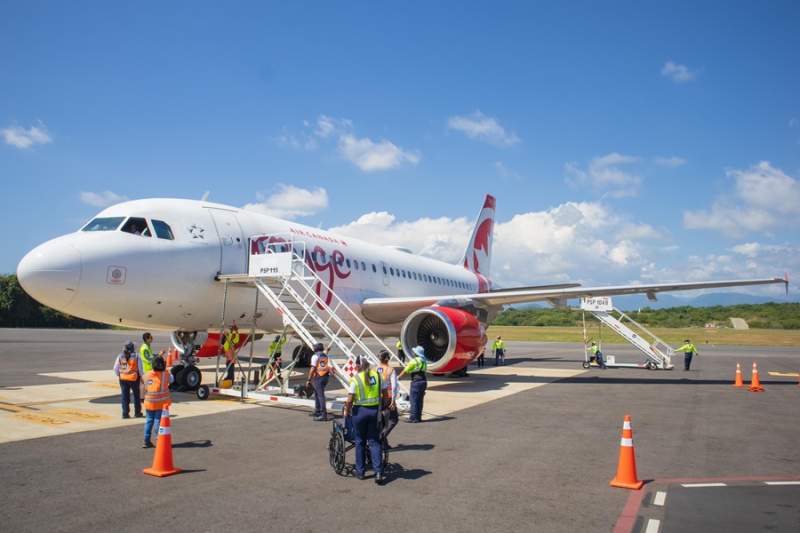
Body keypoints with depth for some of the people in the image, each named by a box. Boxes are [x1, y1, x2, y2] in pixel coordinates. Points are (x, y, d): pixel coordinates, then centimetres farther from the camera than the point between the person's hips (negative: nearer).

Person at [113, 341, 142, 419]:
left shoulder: (120, 356, -2)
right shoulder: (136, 356, -9)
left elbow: (115, 368, 0)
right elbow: (140, 368, -8)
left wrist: (118, 375, 16)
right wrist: (141, 377, 5)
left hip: (123, 379, 2)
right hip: (134, 378, -2)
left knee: (125, 396, 9)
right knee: (136, 396, 12)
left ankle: (125, 413, 8)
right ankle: (137, 413, 18)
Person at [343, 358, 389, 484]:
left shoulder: (355, 379, -10)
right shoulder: (377, 375, 1)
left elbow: (350, 400, -12)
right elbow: (385, 394, 4)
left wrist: (347, 411, 3)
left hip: (360, 411, -3)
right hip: (375, 410, 3)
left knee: (360, 442, 13)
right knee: (374, 441, 8)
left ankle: (360, 471, 22)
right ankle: (378, 472, -1)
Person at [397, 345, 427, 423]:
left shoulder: (414, 361, -12)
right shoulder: (424, 361, 10)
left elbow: (405, 371, -6)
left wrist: (399, 377, 7)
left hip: (416, 382, -8)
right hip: (423, 381, 8)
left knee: (414, 400, -2)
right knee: (420, 400, 14)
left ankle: (414, 418, -1)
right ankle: (418, 417, 20)